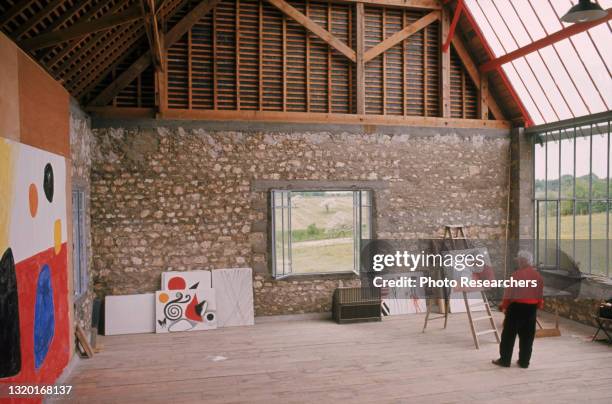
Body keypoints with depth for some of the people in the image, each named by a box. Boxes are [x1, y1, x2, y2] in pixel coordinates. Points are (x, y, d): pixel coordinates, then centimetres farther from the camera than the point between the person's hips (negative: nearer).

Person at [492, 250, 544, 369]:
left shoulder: (517, 274, -14)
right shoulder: (538, 276, 6)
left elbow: (509, 293, -12)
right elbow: (540, 294, 12)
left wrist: (504, 306, 0)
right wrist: (539, 305, 25)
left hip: (517, 306, -6)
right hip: (531, 307, 6)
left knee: (509, 334, 3)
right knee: (527, 336, 11)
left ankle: (505, 360, 8)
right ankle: (524, 362, 15)